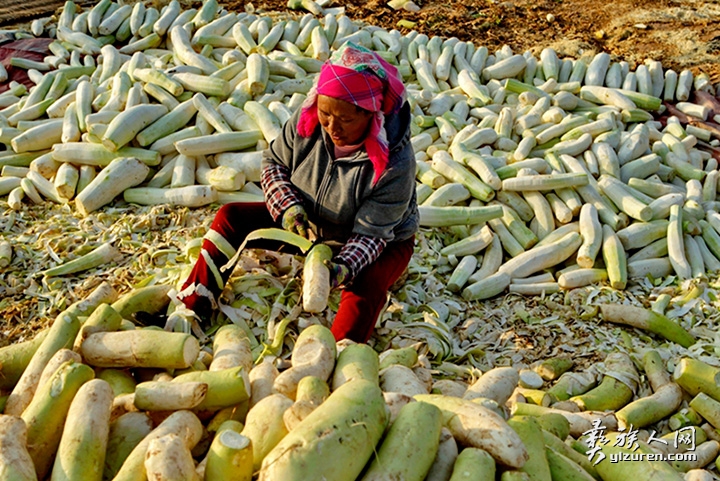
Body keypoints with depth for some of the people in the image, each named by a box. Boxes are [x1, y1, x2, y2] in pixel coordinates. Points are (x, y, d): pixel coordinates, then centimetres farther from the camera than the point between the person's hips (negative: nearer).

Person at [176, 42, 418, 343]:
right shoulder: (306, 121, -20)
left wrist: (344, 268, -46)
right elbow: (274, 162, -3)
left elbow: (371, 233, -27)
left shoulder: (395, 163, -32)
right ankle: (193, 307, -2)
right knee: (231, 217, -7)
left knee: (364, 290, -38)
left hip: (382, 241, -4)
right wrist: (287, 206, -21)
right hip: (308, 223, 5)